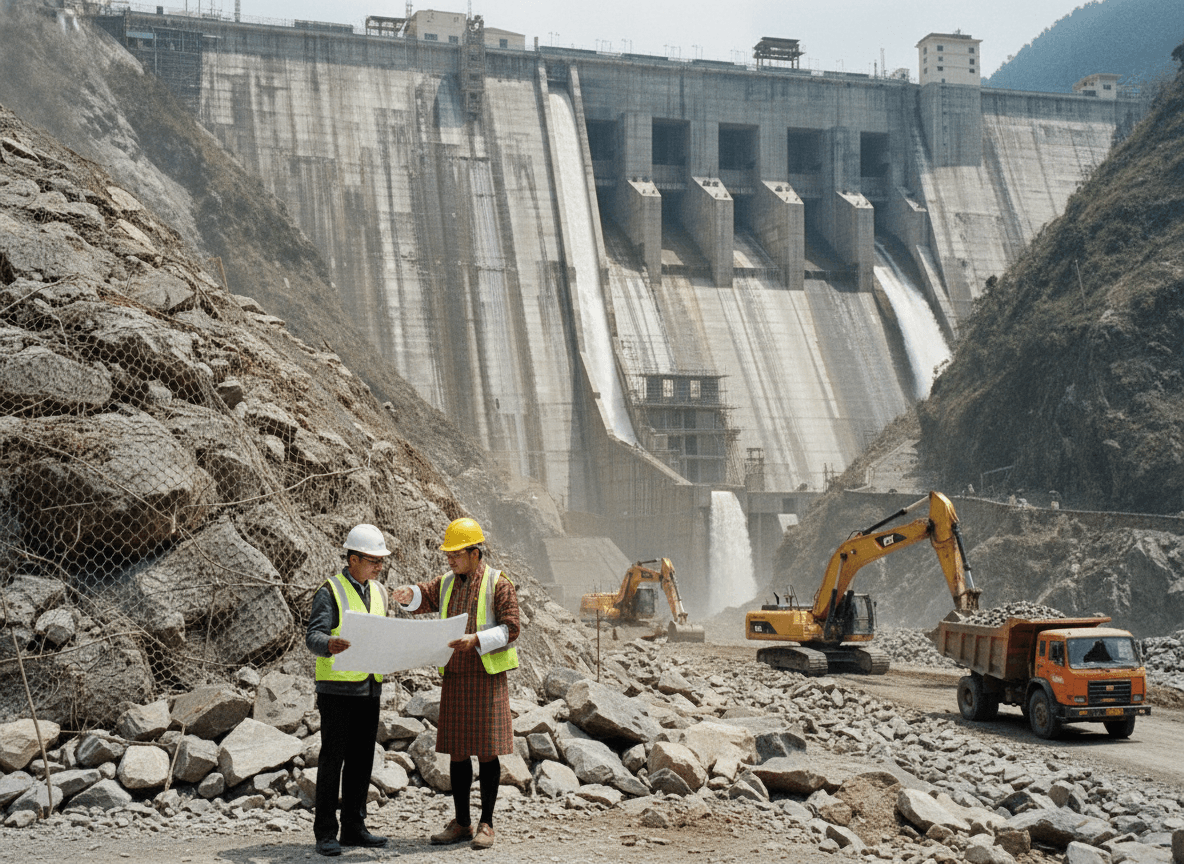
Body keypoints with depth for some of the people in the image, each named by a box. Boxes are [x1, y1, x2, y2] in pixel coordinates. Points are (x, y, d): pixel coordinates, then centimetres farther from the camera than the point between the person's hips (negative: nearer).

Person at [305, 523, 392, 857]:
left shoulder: (378, 591, 14)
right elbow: (313, 636, -18)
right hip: (338, 688, -6)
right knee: (332, 760, -3)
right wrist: (329, 645, -40)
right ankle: (326, 833, 2)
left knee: (361, 760, 9)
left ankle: (353, 827, 17)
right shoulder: (331, 591, -7)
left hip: (370, 688, 6)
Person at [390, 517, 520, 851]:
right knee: (457, 751, 8)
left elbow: (510, 628, -10)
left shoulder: (498, 584, -5)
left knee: (487, 751, -1)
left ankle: (486, 824, 7)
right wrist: (409, 594, -19)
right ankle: (461, 823, 17)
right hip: (454, 676, 6)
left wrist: (477, 640, -23)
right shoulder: (447, 582, 14)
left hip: (487, 676, -6)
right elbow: (425, 596, 4)